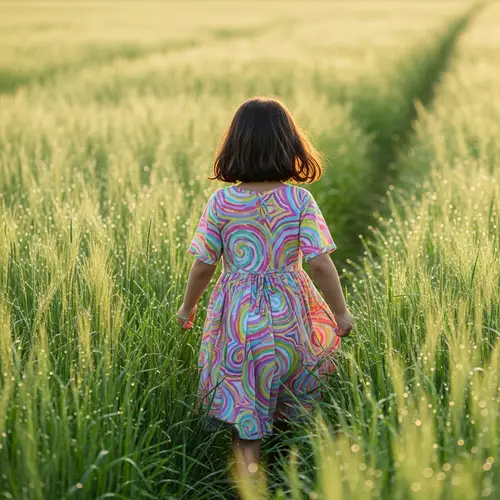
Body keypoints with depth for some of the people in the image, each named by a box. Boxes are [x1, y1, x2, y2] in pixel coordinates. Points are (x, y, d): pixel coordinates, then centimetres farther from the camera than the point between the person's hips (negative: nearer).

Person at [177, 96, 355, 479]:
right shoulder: (299, 199, -9)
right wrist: (341, 312, 1)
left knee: (244, 409, 10)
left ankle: (249, 466, 9)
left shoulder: (221, 201, -7)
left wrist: (188, 306, 14)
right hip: (289, 314, 0)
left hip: (238, 316, 1)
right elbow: (319, 263, -12)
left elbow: (203, 265, -3)